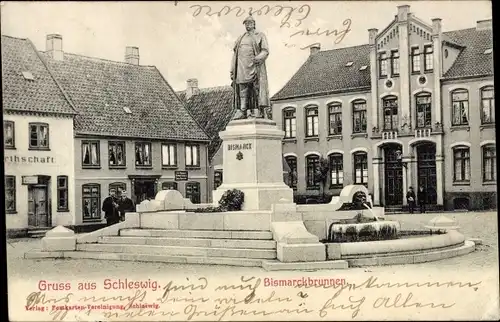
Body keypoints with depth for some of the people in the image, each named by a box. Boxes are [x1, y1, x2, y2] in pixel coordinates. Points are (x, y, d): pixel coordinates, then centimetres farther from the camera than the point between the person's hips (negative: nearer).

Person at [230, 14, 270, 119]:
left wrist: (259, 58, -22)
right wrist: (232, 71, 12)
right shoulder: (240, 39, 25)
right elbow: (235, 55, 21)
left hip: (254, 66, -4)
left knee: (256, 88, -11)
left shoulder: (260, 36, 11)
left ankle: (258, 111, -14)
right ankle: (242, 110, -6)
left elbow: (265, 51, -1)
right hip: (241, 67, 4)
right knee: (242, 89, -3)